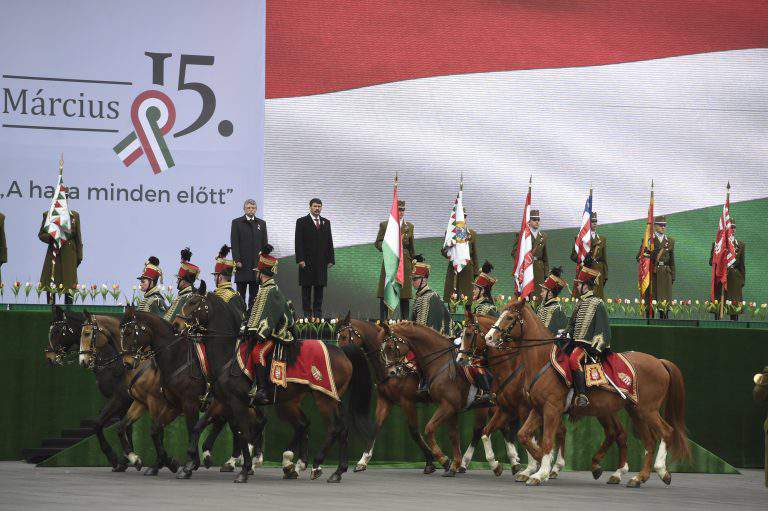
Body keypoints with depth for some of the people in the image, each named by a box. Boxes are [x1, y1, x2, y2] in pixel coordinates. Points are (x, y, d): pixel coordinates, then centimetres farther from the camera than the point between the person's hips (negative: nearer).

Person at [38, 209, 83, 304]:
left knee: (69, 287, -1)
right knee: (50, 286, -1)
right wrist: (50, 237, -15)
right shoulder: (48, 215, 3)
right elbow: (41, 235, 7)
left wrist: (79, 256, 5)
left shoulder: (74, 215, 6)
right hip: (53, 253, 0)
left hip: (69, 254, 0)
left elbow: (78, 236, 9)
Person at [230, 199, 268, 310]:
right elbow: (234, 244, -2)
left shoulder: (261, 224, 13)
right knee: (241, 293, -2)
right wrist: (237, 260, -11)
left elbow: (264, 244, 12)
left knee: (254, 293, 4)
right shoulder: (237, 223, 4)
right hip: (242, 263, -3)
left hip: (257, 263, 3)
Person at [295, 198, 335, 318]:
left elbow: (329, 242, 14)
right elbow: (299, 242, -4)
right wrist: (300, 259, -13)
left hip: (321, 262, 4)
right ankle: (307, 313, 3)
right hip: (307, 261, -4)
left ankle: (318, 312, 8)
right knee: (306, 288, 0)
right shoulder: (302, 222, 1)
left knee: (320, 288, 3)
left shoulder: (326, 222, 14)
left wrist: (330, 259, 6)